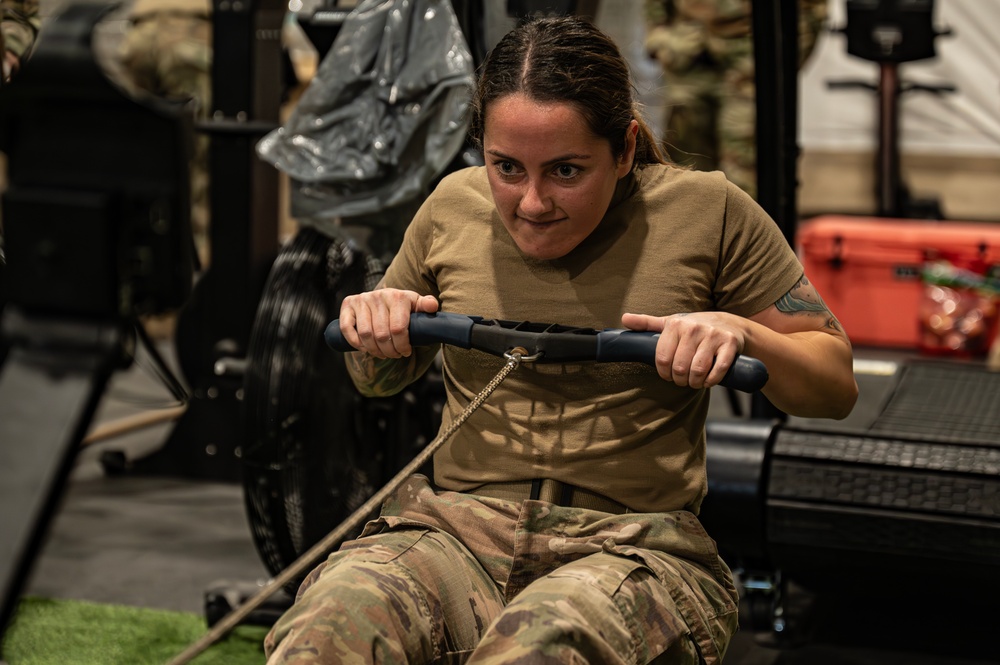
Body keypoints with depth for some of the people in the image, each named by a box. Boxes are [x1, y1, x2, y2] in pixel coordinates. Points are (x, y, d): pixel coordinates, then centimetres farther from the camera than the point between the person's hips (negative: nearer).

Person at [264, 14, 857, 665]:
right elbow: (380, 380, 26)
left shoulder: (707, 212, 2)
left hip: (634, 545, -2)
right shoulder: (453, 207, 10)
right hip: (456, 526, 2)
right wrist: (375, 330, 2)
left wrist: (739, 334, -13)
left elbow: (836, 385, 8)